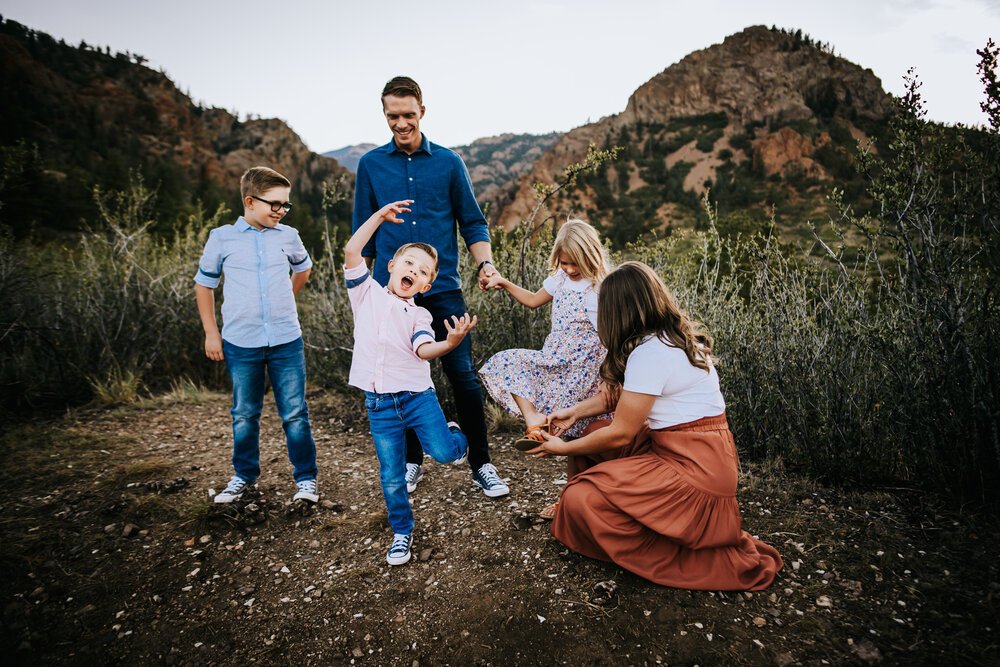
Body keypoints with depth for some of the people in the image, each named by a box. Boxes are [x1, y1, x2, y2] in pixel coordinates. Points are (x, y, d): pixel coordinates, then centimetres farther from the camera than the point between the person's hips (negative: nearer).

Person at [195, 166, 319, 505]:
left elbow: (303, 269, 24)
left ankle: (306, 477, 17)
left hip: (286, 341, 0)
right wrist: (211, 333, 5)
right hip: (240, 343, 0)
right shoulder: (222, 238, -1)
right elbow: (204, 284, 8)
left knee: (295, 413, 3)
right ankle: (244, 475, 32)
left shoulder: (288, 236, 3)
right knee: (244, 415, 13)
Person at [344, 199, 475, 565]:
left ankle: (457, 436, 24)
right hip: (379, 404, 0)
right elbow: (351, 252, -6)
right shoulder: (368, 293, 5)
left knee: (443, 452, -12)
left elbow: (424, 350, -15)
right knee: (391, 477, 5)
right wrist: (381, 215, -5)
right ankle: (402, 532, 27)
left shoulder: (418, 315, 3)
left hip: (417, 395, 0)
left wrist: (450, 342, -36)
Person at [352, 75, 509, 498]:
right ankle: (411, 463, 25)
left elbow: (472, 222, 8)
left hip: (443, 289, -1)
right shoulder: (370, 165, 9)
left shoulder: (448, 162, 7)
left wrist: (485, 262, -9)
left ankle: (481, 465, 10)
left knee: (463, 376, -3)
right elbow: (363, 235, 12)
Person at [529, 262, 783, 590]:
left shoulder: (650, 352, -22)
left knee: (580, 501, -17)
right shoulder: (674, 335, 8)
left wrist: (563, 449, -3)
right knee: (592, 435, 15)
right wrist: (574, 412, 17)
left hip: (692, 468, -10)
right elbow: (619, 391, 17)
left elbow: (620, 433, -16)